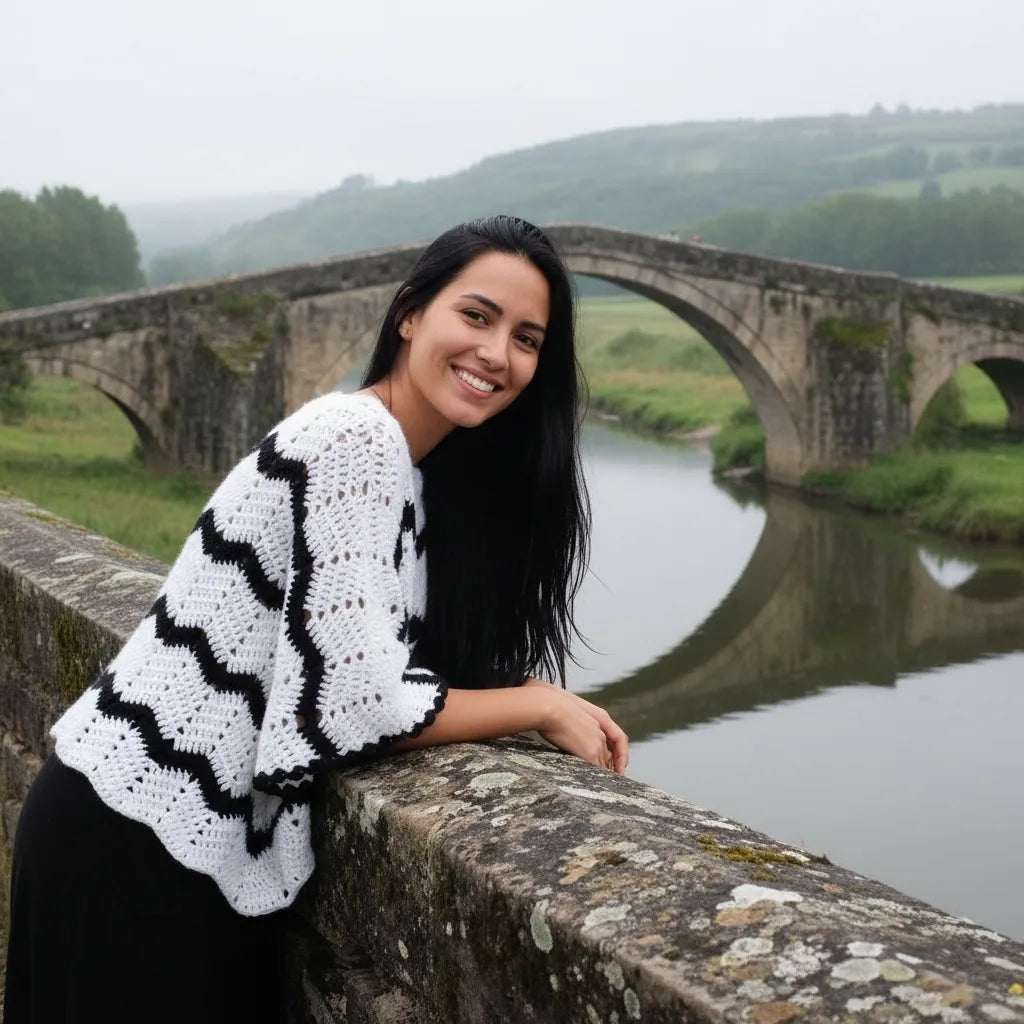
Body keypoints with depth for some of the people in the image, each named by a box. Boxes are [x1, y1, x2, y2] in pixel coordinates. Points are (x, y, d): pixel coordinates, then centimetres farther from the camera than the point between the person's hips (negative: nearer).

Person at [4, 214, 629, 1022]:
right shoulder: (355, 440, -20)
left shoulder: (419, 466, 8)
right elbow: (356, 707, -23)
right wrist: (543, 707, -10)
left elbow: (409, 663, 9)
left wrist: (555, 714, -5)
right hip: (138, 843, -8)